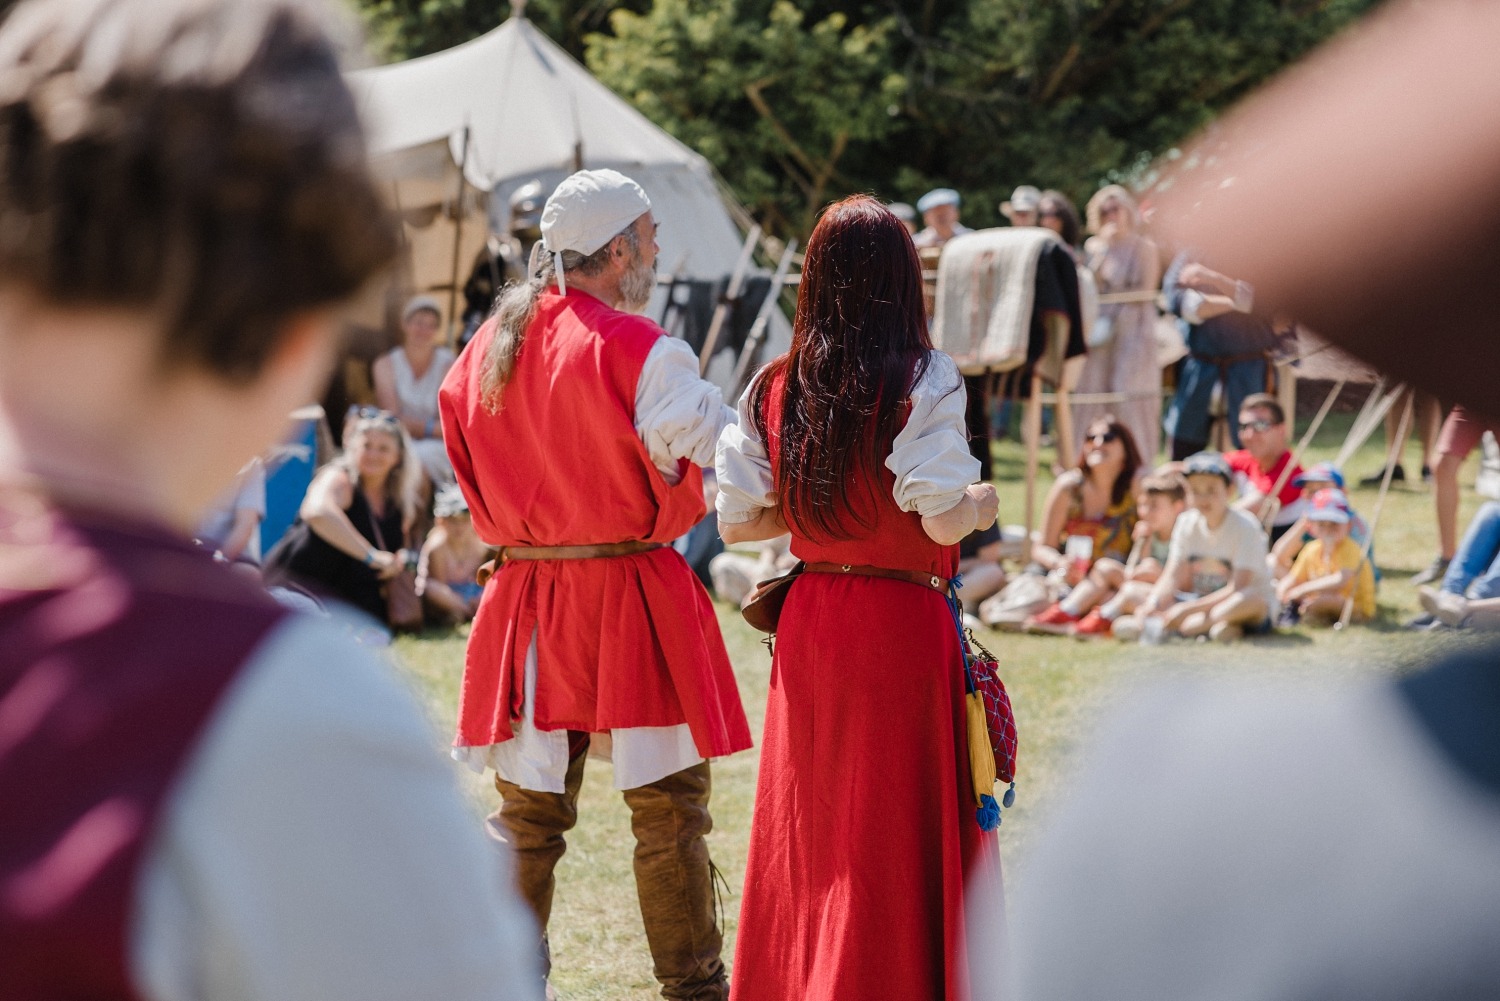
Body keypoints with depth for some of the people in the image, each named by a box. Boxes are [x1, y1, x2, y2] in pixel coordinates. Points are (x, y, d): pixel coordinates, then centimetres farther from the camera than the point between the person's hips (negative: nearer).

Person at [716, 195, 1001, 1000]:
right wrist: (982, 504, 3)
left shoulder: (775, 387, 2)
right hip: (901, 624, -5)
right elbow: (944, 517, -18)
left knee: (807, 828, 14)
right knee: (899, 834, 3)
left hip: (808, 624, 5)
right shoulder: (922, 380, -12)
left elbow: (736, 520, 5)